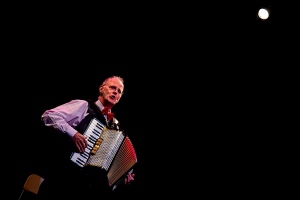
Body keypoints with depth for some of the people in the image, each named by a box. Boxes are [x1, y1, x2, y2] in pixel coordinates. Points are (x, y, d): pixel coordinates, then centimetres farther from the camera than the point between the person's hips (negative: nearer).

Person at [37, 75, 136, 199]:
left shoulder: (114, 125, 19)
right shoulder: (84, 105, 1)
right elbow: (49, 116, -10)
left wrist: (125, 176, 4)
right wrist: (73, 133, -21)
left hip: (89, 184, 6)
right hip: (66, 175, -5)